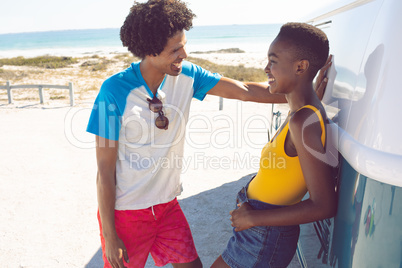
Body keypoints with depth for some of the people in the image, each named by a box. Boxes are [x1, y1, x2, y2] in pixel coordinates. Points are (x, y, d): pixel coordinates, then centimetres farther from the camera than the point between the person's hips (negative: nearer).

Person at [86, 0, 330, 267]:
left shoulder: (186, 75, -7)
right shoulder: (115, 90, -21)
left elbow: (244, 90, -3)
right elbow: (105, 169, -17)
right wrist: (109, 236, -12)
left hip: (167, 204, 5)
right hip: (126, 212, -4)